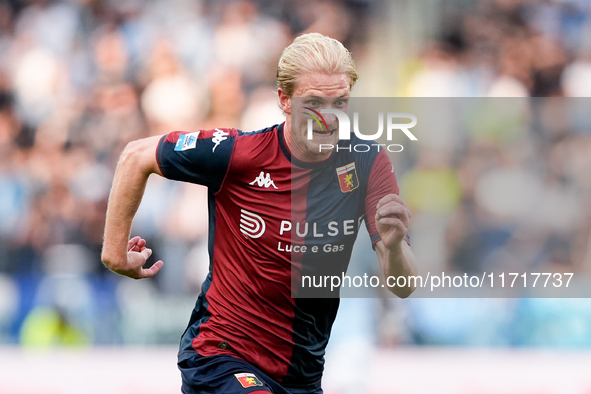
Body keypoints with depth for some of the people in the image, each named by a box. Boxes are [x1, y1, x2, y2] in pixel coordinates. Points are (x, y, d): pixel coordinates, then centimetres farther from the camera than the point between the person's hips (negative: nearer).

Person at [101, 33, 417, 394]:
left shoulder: (368, 164, -7)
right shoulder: (238, 153, -16)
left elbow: (402, 287, -10)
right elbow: (137, 156, -1)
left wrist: (394, 245, -32)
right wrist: (115, 251, 3)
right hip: (219, 358, -5)